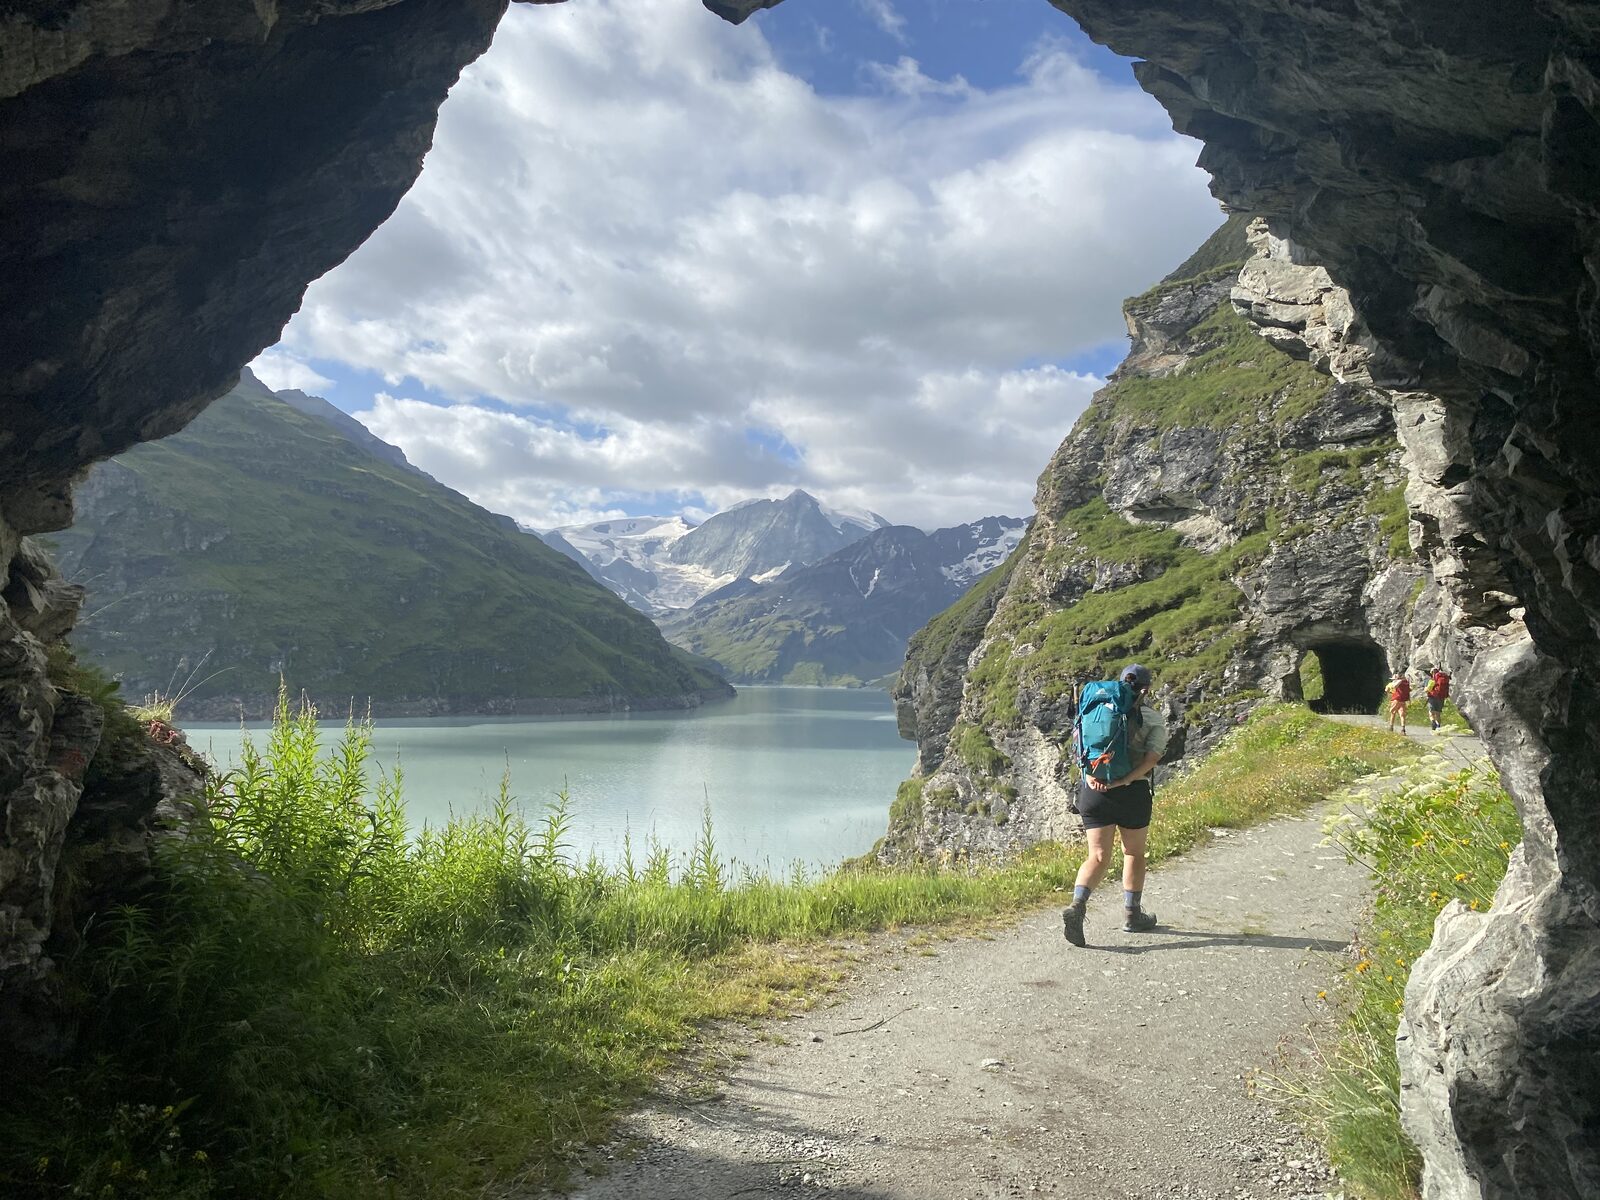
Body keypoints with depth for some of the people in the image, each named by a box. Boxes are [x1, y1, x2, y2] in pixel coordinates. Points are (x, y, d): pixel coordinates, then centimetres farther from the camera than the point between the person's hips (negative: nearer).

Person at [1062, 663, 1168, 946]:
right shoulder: (1155, 719, 2)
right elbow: (1153, 756, -12)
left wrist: (1089, 774, -12)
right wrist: (1126, 779, -18)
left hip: (1093, 790, 2)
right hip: (1133, 792, -2)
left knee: (1098, 857, 5)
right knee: (1134, 854, 18)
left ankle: (1077, 906, -18)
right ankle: (1132, 915, 28)